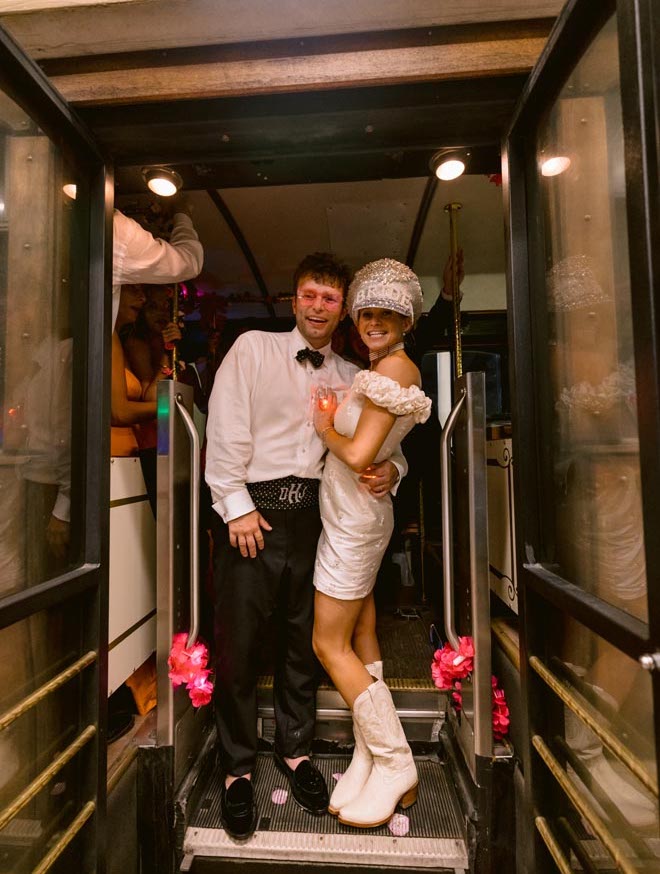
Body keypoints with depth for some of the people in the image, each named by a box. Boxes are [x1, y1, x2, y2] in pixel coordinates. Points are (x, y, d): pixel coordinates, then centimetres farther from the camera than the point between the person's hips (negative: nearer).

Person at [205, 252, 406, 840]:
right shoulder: (253, 349, 4)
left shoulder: (352, 378, 13)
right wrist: (238, 505, -10)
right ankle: (237, 767, 32)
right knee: (238, 641, 5)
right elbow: (225, 429, -4)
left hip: (315, 513, 3)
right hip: (251, 510, -2)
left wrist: (391, 470, -10)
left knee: (304, 638, 16)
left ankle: (295, 749, 41)